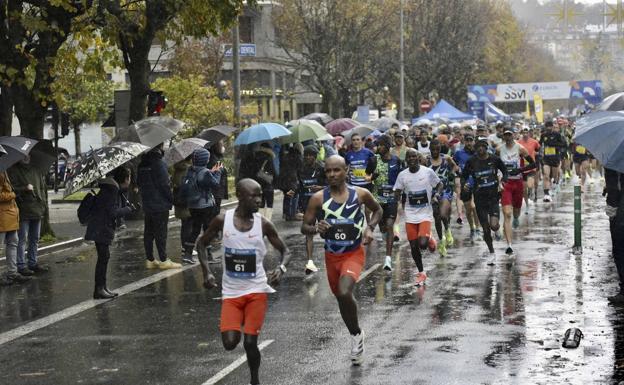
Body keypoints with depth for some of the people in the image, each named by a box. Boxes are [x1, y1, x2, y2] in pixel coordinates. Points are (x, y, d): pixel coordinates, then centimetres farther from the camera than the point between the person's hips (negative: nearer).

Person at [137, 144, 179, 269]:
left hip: (146, 204, 7)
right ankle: (164, 260, 1)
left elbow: (139, 183, 15)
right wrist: (171, 199, -5)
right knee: (161, 233, -3)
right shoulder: (159, 163, -17)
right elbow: (165, 184, -17)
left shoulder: (142, 164, 7)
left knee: (148, 232, 11)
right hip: (161, 205, -7)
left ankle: (149, 260, 16)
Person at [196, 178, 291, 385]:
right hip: (231, 292, 1)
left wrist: (281, 268, -18)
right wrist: (207, 272, -3)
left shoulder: (263, 224, -6)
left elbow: (285, 251, 4)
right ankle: (238, 324, 23)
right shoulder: (222, 220, -6)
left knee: (250, 342, -7)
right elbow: (201, 243, 9)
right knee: (230, 342, -12)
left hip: (257, 291, -1)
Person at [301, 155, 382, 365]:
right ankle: (356, 336, 42)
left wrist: (370, 228, -5)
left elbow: (377, 210, 12)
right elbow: (304, 227, -5)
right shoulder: (318, 198, -9)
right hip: (332, 255, 3)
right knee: (341, 297, 17)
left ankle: (356, 334, -1)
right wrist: (316, 228, -27)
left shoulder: (360, 194, -9)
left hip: (354, 254, -3)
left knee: (345, 293, -26)